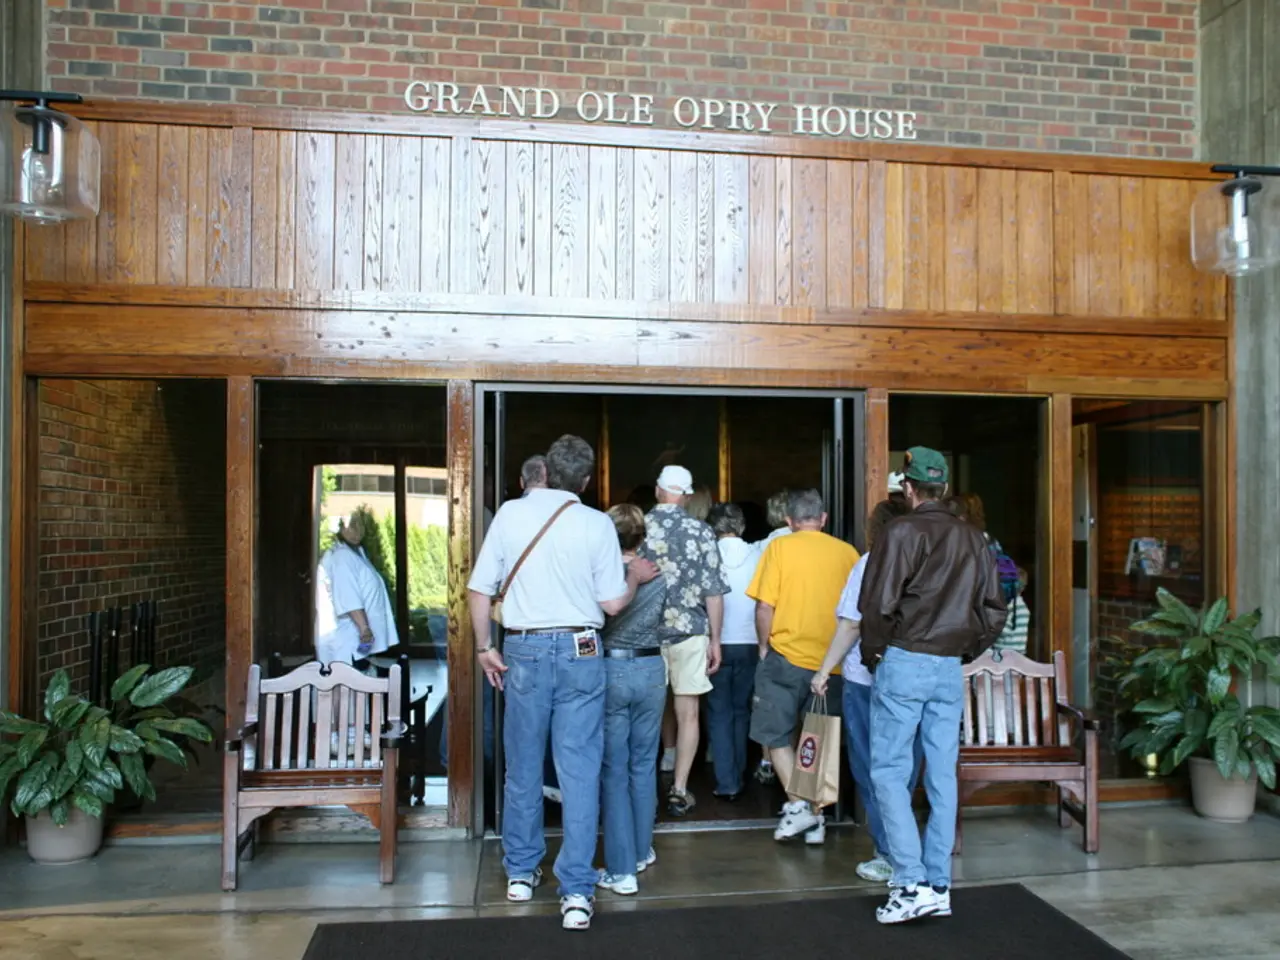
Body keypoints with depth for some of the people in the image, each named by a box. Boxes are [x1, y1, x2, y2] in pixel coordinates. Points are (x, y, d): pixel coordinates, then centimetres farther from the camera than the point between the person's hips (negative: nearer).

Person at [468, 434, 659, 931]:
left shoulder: (511, 513, -1)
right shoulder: (596, 523, -5)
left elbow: (479, 589, 0)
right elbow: (612, 603, -3)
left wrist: (485, 648, 12)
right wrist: (636, 575, 17)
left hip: (524, 651, 2)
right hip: (579, 651, -1)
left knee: (523, 768, 15)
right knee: (579, 772, 2)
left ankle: (521, 872, 29)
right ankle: (577, 893, 4)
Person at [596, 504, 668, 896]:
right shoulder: (658, 577, -1)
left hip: (609, 670, -3)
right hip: (650, 670, 3)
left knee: (613, 771, 2)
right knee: (644, 767, 16)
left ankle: (621, 870, 3)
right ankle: (642, 852, 29)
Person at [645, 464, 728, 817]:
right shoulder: (701, 532, -4)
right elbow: (713, 592, -3)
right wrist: (715, 639, 5)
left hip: (644, 633, 1)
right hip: (689, 631, -1)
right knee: (687, 713, 8)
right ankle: (679, 790, 11)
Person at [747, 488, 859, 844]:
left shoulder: (780, 547, -5)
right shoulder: (848, 553, 2)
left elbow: (765, 606, -10)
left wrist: (764, 647, 5)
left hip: (787, 656, -3)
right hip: (833, 662, 3)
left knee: (776, 734, 13)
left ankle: (797, 805, 3)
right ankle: (816, 818, 17)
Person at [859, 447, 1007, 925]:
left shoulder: (902, 532, -9)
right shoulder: (974, 539, 10)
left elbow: (878, 604, -14)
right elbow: (994, 611, 12)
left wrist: (872, 653, 0)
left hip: (903, 665, -6)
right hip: (951, 670, 6)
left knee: (889, 772, 1)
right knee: (942, 777, 10)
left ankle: (912, 883, -4)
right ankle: (939, 886, 16)